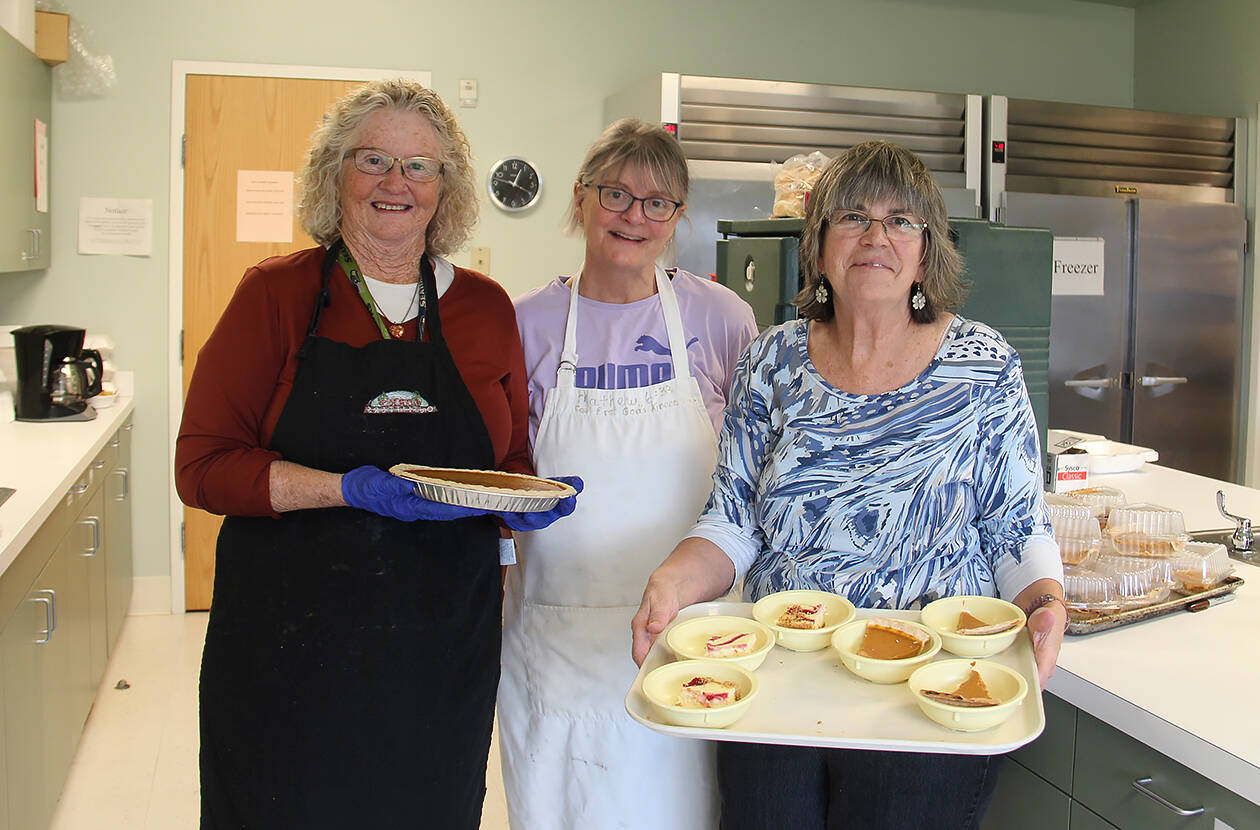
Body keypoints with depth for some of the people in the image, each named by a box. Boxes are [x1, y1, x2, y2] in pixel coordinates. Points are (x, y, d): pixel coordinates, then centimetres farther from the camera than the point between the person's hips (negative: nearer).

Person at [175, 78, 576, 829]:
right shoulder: (278, 294, -1)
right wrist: (349, 489, -20)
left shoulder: (486, 308, 7)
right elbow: (203, 466, -6)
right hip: (292, 648, -2)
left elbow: (512, 460, 16)